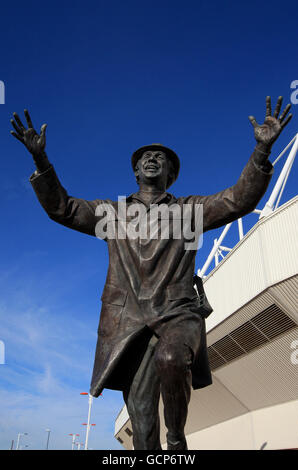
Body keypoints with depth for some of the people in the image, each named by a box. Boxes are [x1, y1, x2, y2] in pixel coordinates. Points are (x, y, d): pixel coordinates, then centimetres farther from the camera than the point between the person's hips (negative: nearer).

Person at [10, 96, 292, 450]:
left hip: (177, 314, -1)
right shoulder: (111, 212, 18)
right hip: (129, 321, 2)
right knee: (140, 413, -4)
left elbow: (239, 200, 4)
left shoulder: (189, 209, 14)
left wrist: (262, 151, -9)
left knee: (169, 359, -32)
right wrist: (40, 159, 3)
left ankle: (177, 439, -5)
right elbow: (61, 207, 15)